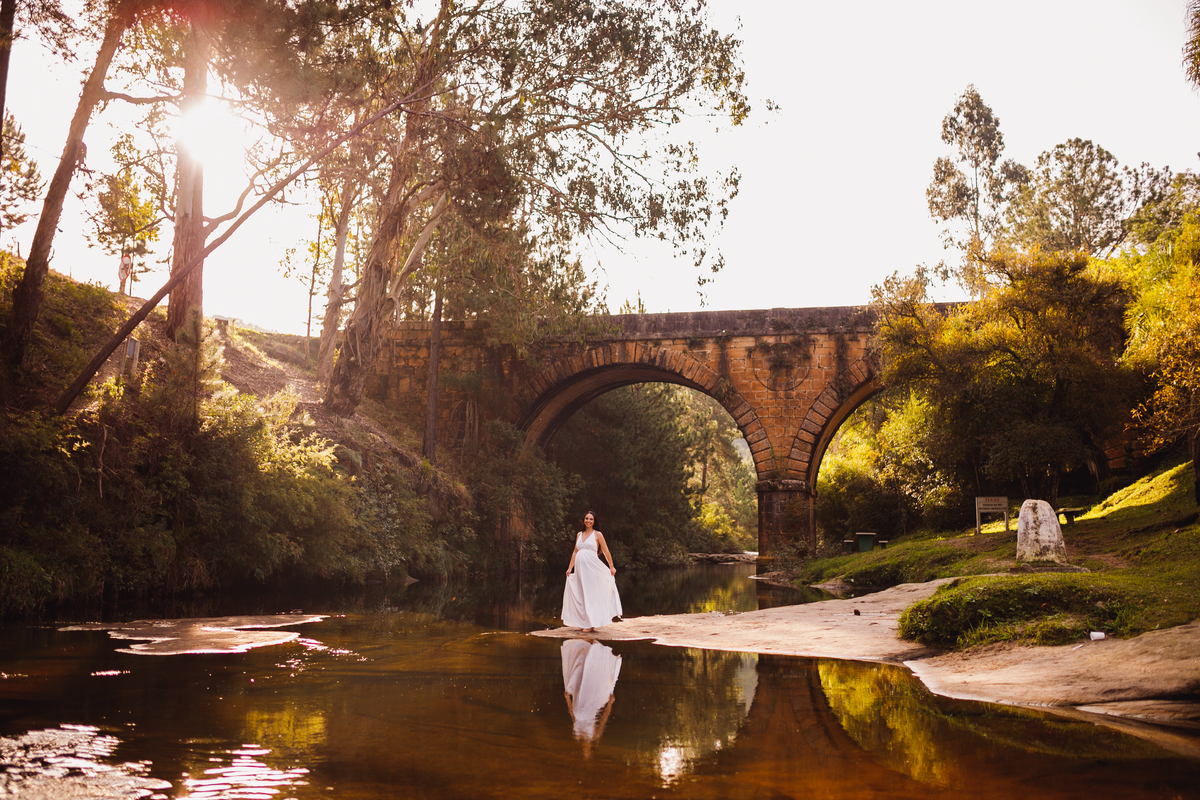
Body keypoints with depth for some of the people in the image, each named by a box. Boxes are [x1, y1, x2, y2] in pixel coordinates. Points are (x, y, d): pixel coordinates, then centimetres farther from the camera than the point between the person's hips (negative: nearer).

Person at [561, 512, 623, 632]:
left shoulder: (597, 535, 2)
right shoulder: (579, 534, 15)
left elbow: (606, 552, 5)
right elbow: (575, 552, 17)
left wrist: (611, 567, 5)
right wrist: (570, 568, 12)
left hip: (592, 568, -5)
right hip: (580, 568, 5)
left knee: (591, 594, -3)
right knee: (579, 595, 4)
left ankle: (591, 624, 0)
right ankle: (584, 622, 12)